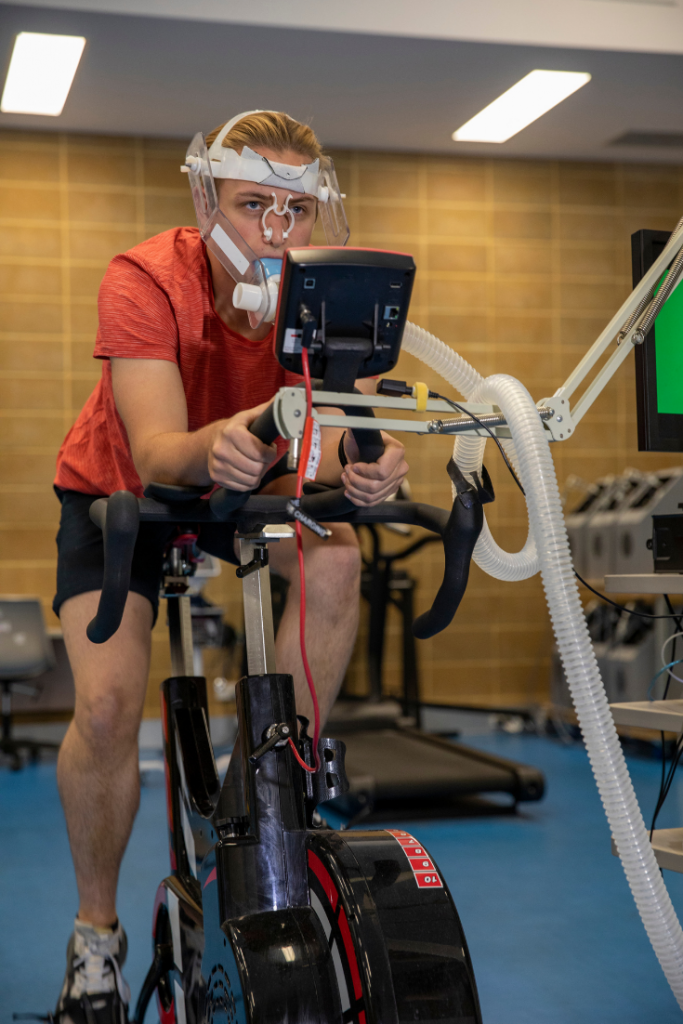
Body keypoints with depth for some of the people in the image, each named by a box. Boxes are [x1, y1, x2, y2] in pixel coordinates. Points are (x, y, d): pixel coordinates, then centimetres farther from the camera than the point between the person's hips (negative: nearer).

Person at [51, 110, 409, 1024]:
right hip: (120, 488, -2)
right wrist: (212, 448, -65)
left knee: (334, 563, -30)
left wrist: (367, 467, -59)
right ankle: (96, 933, 5)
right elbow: (155, 453, -41)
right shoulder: (146, 280, -31)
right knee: (106, 704, -20)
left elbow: (349, 425, -35)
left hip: (249, 484, 3)